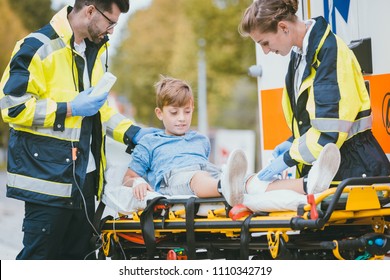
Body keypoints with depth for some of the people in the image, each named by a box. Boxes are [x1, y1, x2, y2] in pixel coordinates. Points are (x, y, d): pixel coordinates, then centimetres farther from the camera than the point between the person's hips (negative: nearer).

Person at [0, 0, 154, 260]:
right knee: (39, 257, -3)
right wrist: (69, 109, -18)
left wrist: (132, 133, 11)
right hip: (48, 177, -8)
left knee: (79, 256, 12)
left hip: (84, 176, 8)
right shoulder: (39, 46, -12)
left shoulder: (97, 49, 15)